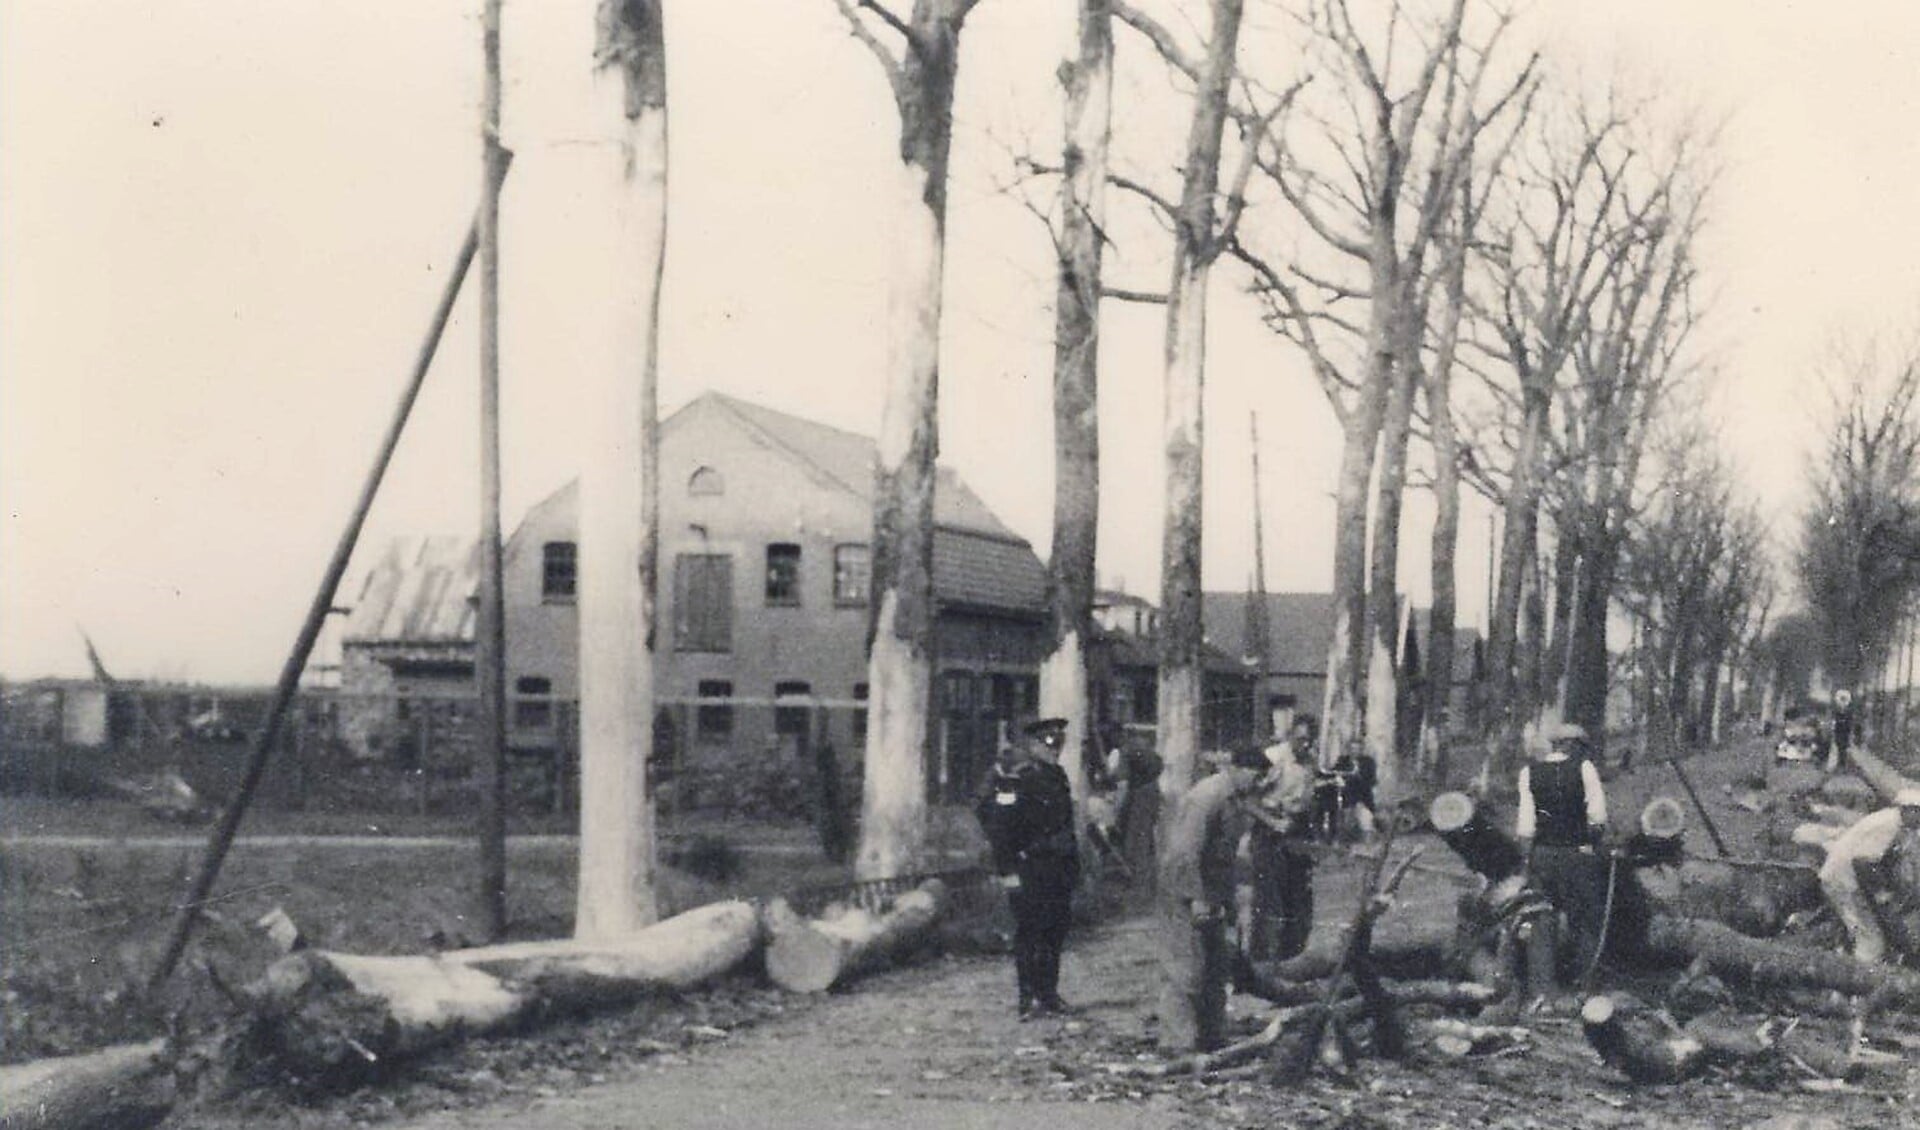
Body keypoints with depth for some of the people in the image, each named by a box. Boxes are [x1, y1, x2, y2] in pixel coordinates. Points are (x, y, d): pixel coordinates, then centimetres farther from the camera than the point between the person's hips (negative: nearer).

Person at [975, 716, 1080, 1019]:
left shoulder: (1056, 776, 14)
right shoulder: (1013, 778, -13)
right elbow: (998, 826, -17)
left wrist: (1072, 863, 20)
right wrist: (1007, 870, -20)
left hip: (1057, 868, 8)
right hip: (1028, 867, -8)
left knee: (1055, 931, 11)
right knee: (1030, 932, -6)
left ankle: (1049, 994, 21)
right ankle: (1029, 999, -2)